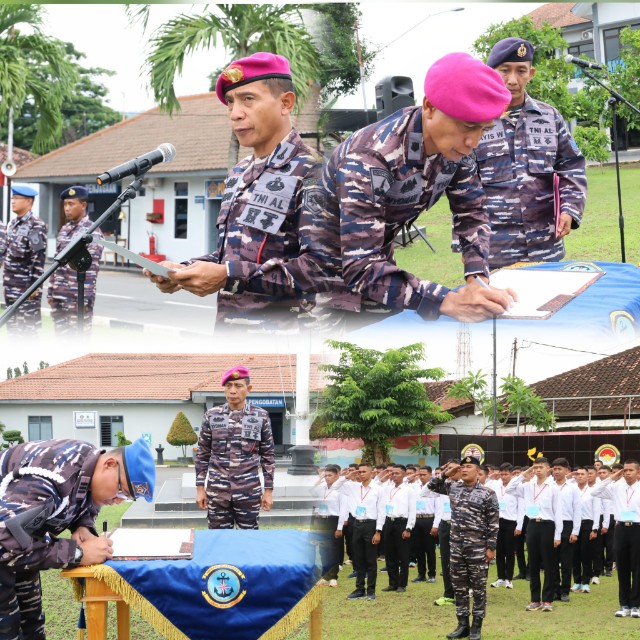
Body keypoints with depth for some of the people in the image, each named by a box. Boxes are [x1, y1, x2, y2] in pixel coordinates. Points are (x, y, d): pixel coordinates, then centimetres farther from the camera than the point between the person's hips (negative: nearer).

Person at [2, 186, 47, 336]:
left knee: (27, 328, -5)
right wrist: (5, 281, 16)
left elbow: (39, 257, -16)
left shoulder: (36, 225, -11)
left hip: (27, 286, -8)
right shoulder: (13, 224, 14)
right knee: (12, 327, 10)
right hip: (11, 285, 8)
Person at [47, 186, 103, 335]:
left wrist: (86, 298, -17)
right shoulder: (63, 230, 15)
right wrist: (51, 292, 14)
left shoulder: (92, 232, -9)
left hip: (78, 298, -7)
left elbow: (92, 268, -13)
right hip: (59, 296, 7)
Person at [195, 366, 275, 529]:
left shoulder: (261, 416, 2)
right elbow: (202, 454, 8)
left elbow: (268, 455, 5)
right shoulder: (212, 416, 3)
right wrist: (200, 488, 4)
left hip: (249, 491, -1)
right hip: (217, 492, 1)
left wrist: (268, 490, 3)